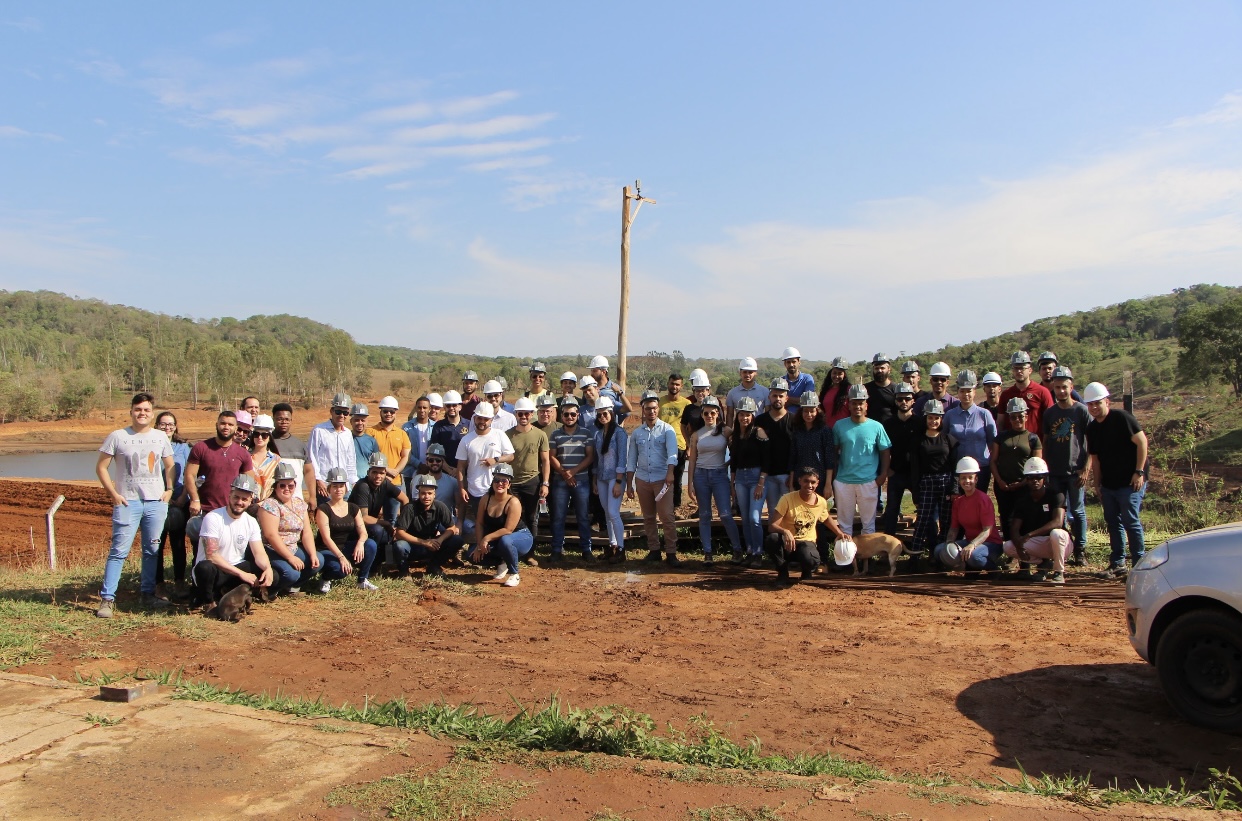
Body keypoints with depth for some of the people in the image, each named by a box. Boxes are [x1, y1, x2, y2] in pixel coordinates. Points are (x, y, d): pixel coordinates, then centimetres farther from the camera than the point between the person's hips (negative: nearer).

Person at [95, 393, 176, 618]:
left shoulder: (161, 437, 8)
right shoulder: (117, 437, -1)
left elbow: (170, 465, 18)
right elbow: (101, 467, 1)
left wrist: (169, 489, 5)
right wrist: (113, 494, -6)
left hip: (157, 502, 3)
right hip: (128, 502, -3)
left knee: (152, 551, 9)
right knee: (119, 551, -7)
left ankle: (148, 594, 19)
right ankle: (106, 599, -2)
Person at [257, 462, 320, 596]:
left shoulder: (299, 503, 9)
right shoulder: (270, 504, -13)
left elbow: (307, 532, 6)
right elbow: (271, 535, -21)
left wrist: (313, 555, -8)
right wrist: (290, 557, -23)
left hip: (293, 550, 8)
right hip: (271, 551, -8)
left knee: (317, 561, -12)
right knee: (291, 573, -30)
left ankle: (290, 587, 6)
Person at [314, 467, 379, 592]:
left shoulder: (353, 508, 6)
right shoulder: (323, 509, -7)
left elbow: (363, 532, -4)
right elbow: (326, 538, -18)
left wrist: (360, 543, -29)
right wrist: (341, 557, -32)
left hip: (348, 548, 4)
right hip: (329, 551, -4)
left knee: (370, 544, -25)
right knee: (341, 569, -36)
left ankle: (363, 580, -7)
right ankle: (325, 578, 1)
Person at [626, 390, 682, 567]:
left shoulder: (667, 429, -1)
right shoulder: (637, 432, 9)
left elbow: (672, 452, -16)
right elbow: (631, 460, 12)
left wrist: (670, 473, -33)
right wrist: (629, 484, 8)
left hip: (662, 479, -4)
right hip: (642, 479, 4)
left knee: (667, 517, -8)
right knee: (648, 518, 10)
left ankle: (671, 553, -3)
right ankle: (653, 550, 19)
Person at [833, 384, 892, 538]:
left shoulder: (876, 427, -2)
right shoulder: (839, 426, 1)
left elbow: (885, 452, 2)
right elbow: (834, 452, 5)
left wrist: (883, 474, -6)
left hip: (869, 481, -1)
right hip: (843, 481, 1)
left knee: (869, 522, 9)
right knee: (845, 522, 11)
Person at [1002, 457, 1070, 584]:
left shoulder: (1055, 496, -11)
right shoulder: (1022, 501, 1)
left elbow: (1057, 522, -27)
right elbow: (1014, 529, -7)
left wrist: (1030, 534, -35)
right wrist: (1019, 547, -29)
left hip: (1058, 544, -4)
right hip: (1036, 544, 4)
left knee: (1056, 533, -38)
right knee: (1008, 547, -20)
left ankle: (1059, 573, -16)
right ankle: (1044, 563, 0)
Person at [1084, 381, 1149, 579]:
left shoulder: (1121, 418, -11)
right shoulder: (1092, 428, 9)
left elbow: (1142, 441, -15)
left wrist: (1139, 472, -17)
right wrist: (1097, 484, 12)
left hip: (1130, 482, -7)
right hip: (1108, 484, 7)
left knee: (1131, 522, -7)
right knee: (1113, 523, 11)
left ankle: (1140, 564, 2)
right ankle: (1117, 564, 19)